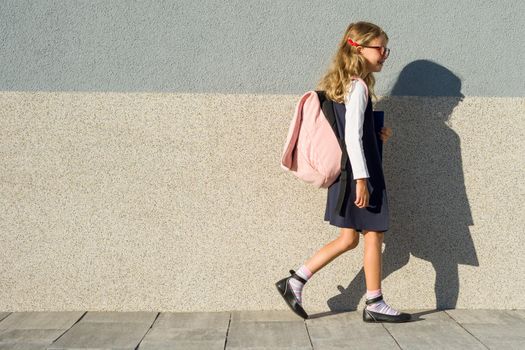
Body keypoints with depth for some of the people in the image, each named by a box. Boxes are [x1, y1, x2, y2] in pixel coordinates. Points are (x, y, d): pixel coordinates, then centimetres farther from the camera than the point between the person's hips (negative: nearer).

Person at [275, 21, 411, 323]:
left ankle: (295, 281, 14)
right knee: (374, 235, 3)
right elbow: (353, 136, -21)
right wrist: (361, 178, -22)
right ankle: (375, 305, 14)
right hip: (360, 173, -9)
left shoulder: (342, 84, 15)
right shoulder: (359, 85, -13)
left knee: (349, 239, 13)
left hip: (346, 174, 9)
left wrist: (377, 134, 11)